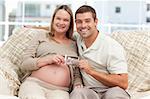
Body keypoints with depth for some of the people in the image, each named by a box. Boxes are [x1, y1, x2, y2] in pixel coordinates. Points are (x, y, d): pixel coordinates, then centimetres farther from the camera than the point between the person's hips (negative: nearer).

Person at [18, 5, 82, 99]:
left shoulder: (74, 45, 20)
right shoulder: (41, 37, 17)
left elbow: (77, 75, 18)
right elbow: (24, 64, 6)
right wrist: (48, 59, -7)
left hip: (60, 90, 1)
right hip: (34, 83, 0)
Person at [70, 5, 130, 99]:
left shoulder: (112, 47, -10)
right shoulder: (77, 39, 6)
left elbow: (123, 83, -15)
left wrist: (91, 71, -19)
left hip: (110, 90, -1)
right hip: (88, 90, 2)